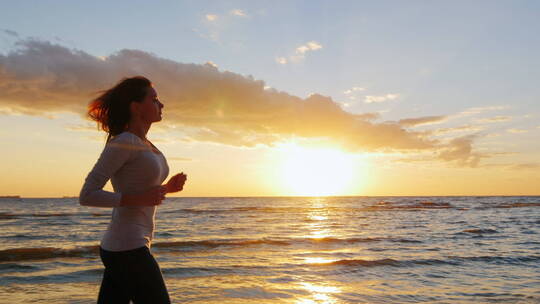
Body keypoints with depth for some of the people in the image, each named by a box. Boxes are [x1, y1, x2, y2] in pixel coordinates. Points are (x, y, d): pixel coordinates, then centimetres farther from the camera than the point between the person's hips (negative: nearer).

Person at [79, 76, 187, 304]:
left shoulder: (146, 146, 14)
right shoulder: (122, 142, -13)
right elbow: (87, 196, -14)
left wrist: (168, 187, 8)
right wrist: (139, 199, -20)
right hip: (127, 250, -9)